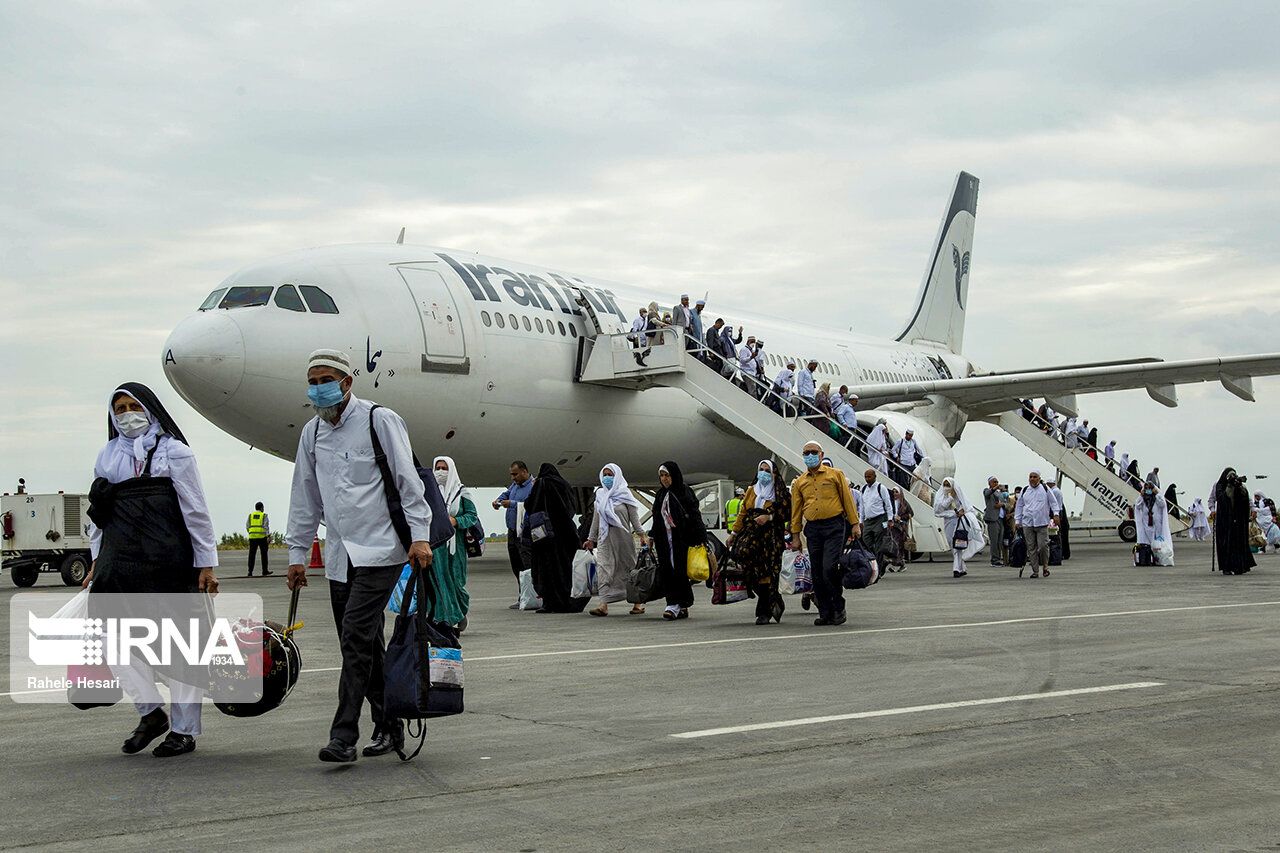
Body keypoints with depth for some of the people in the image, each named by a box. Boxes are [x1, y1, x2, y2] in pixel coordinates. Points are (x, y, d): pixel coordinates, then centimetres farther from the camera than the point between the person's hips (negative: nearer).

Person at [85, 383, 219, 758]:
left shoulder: (174, 452, 2)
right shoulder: (107, 456, 16)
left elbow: (196, 511, -1)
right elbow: (99, 513, 20)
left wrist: (206, 562, -4)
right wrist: (97, 558, 14)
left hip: (168, 561, -4)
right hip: (121, 561, 5)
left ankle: (184, 730, 7)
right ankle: (150, 712, 11)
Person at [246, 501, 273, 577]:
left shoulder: (250, 515, 10)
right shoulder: (264, 515, 1)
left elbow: (247, 527, 9)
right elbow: (266, 527, -6)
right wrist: (269, 537, -6)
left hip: (252, 536, 3)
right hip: (262, 536, -3)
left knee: (252, 554, 4)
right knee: (264, 554, 5)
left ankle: (250, 572, -2)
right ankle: (265, 572, 6)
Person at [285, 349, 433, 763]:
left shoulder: (380, 420, -4)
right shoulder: (312, 432, 14)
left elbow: (408, 481, -6)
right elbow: (304, 498, 19)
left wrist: (419, 535, -13)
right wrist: (297, 553, 16)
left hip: (380, 550, -6)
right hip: (339, 556, 6)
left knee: (356, 636, -15)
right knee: (364, 644, 8)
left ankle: (343, 736, -15)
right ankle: (388, 726, 18)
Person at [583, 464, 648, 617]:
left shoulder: (625, 494, 0)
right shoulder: (600, 495, 11)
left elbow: (634, 517, 1)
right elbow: (596, 518, 17)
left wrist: (642, 535, -6)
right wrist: (591, 539, 16)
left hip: (623, 536, -3)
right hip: (605, 538, 3)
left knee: (628, 567, 3)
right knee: (603, 567, -10)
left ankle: (638, 602, 15)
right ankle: (604, 605, -18)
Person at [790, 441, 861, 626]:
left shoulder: (835, 474, 6)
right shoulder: (799, 483, 14)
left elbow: (847, 500, 5)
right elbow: (796, 511, 14)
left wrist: (855, 524, -1)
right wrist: (795, 536, 9)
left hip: (835, 527, -4)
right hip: (813, 529, 4)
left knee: (830, 569, -15)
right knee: (817, 575, 3)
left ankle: (838, 609, 1)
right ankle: (825, 613, 11)